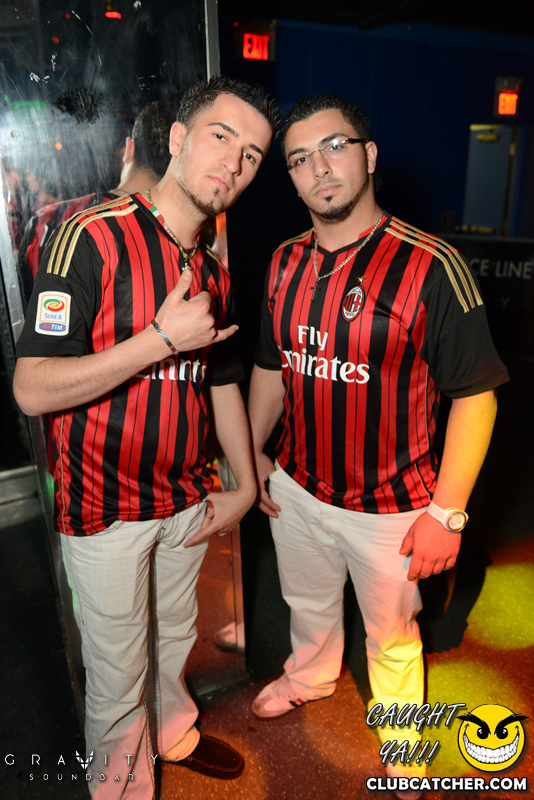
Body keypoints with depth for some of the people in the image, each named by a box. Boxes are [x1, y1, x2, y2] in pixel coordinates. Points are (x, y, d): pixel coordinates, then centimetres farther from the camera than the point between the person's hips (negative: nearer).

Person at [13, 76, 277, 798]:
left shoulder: (214, 270, 5)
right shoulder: (94, 238, -17)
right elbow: (32, 389, -23)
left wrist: (245, 486, 12)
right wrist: (163, 338, -26)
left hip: (187, 500, 6)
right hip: (105, 510, -6)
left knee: (177, 640, 27)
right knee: (118, 677, 14)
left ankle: (176, 734, 55)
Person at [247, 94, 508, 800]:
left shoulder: (432, 267, -19)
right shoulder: (286, 264, 0)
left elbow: (475, 395, -17)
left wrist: (447, 511, -17)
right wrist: (252, 452, 12)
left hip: (390, 506, -4)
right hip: (295, 489, 5)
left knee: (391, 635, 20)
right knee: (308, 602, 29)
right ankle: (310, 676, 62)